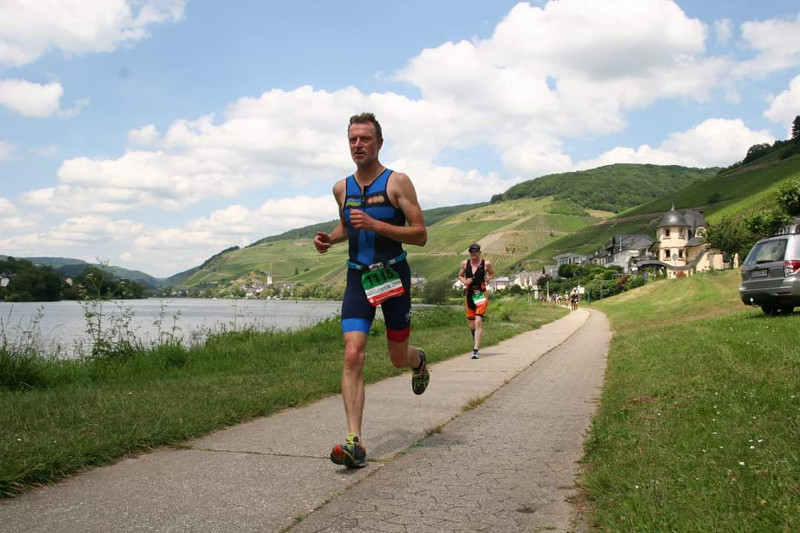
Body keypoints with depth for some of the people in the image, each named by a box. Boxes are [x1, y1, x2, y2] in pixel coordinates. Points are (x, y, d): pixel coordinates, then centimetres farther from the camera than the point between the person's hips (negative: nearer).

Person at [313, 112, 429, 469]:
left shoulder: (397, 182, -6)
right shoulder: (342, 188, 8)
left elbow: (420, 235, -11)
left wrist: (375, 224, -22)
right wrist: (329, 238, 5)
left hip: (393, 275, -2)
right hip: (358, 278, 3)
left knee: (398, 358, 11)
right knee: (353, 356, -14)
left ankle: (418, 361, 51)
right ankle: (355, 442, -16)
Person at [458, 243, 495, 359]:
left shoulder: (486, 263, -1)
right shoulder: (465, 263, 5)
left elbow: (492, 273, 16)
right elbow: (460, 275, 18)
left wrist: (488, 278, -6)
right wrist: (464, 281, -4)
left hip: (481, 295, -3)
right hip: (469, 295, 3)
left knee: (478, 322, -18)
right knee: (471, 325, 9)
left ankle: (476, 351, -20)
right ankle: (476, 345, 37)